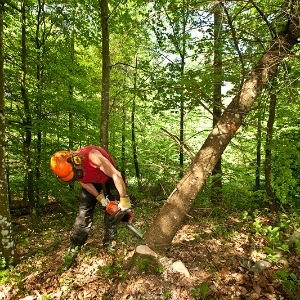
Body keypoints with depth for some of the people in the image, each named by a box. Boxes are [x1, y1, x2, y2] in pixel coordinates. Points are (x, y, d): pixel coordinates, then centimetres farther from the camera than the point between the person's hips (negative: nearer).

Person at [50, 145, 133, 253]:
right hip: (91, 181, 4)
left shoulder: (91, 156, -42)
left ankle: (109, 245, 7)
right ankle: (75, 246, 10)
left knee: (112, 209, -6)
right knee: (84, 210, -2)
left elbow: (116, 175, -39)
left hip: (108, 177, -3)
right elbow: (83, 182, -9)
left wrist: (124, 199, -37)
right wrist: (100, 198, -16)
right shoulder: (67, 168, -24)